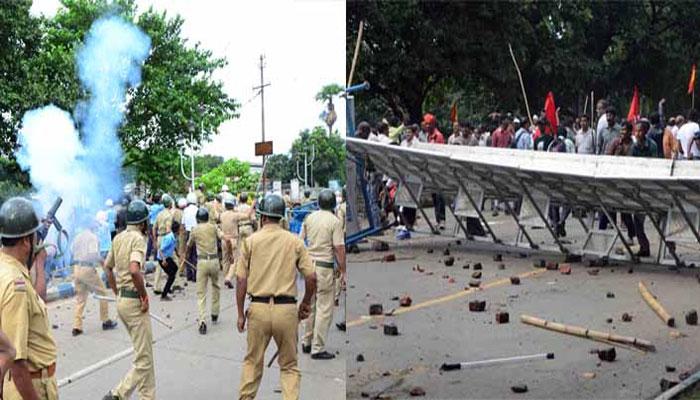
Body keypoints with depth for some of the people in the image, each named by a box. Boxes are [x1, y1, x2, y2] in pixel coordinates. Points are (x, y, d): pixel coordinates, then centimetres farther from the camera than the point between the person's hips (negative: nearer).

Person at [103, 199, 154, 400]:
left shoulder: (119, 238, 10)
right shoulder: (138, 239, -16)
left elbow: (107, 266, 20)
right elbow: (134, 270, -30)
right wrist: (144, 295, -18)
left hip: (121, 299, 9)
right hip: (135, 301, -9)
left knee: (143, 355, 17)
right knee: (144, 358, -1)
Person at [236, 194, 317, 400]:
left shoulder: (250, 241, 0)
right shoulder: (295, 241, 1)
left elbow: (241, 280, -2)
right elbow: (311, 277, -2)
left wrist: (240, 313, 6)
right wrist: (306, 303, 15)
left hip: (258, 308, 0)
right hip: (286, 309, 0)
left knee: (252, 361, 16)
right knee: (289, 365, 12)